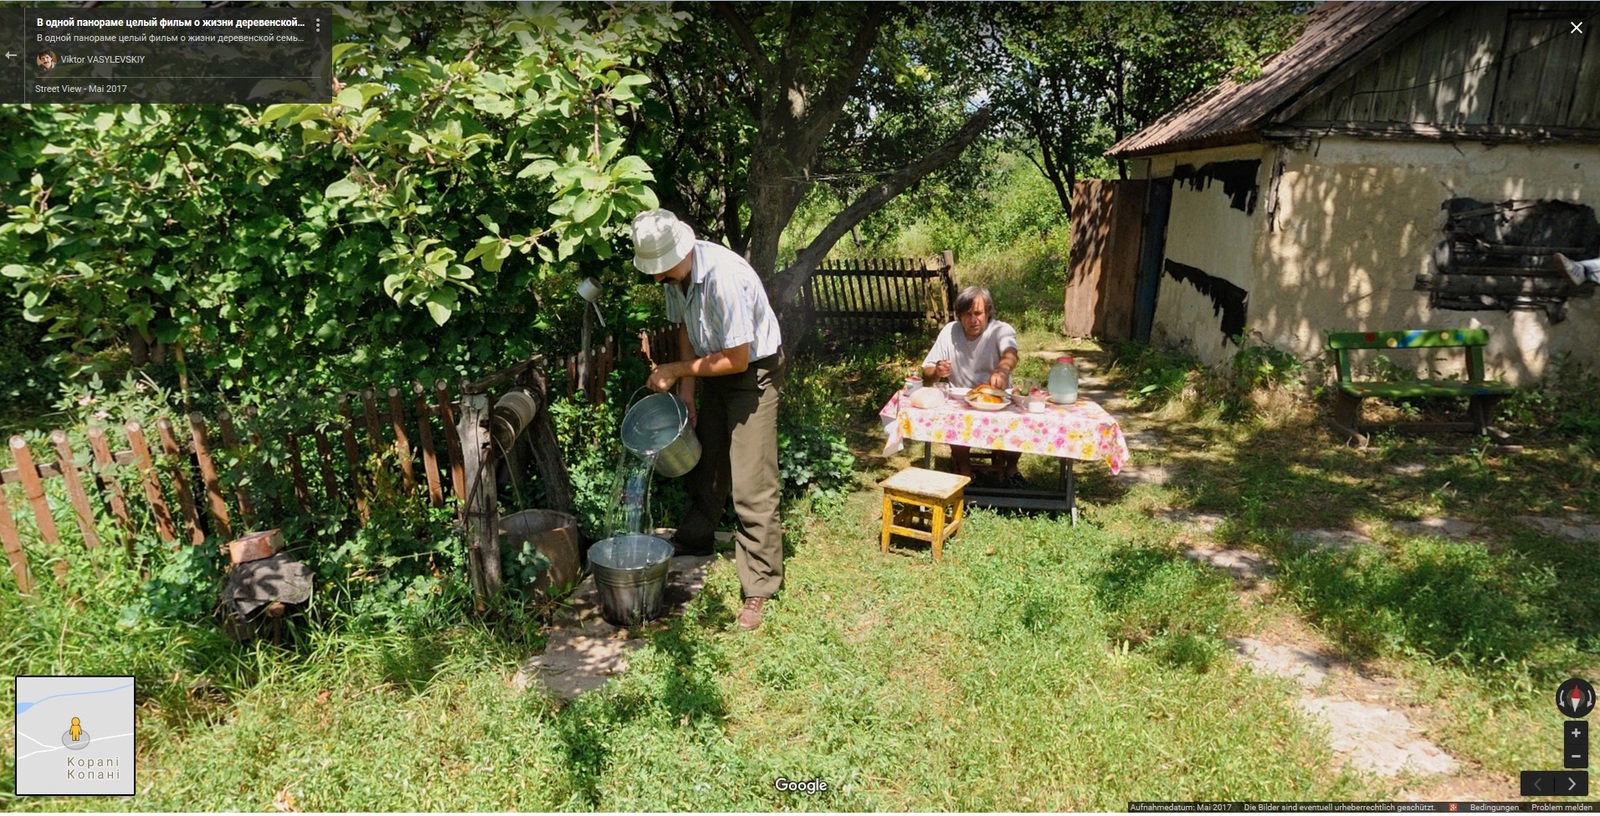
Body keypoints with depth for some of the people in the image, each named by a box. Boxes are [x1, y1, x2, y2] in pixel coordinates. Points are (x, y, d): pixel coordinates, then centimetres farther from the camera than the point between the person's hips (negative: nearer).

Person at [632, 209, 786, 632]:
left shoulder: (723, 276, -33)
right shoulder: (674, 274, -7)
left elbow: (737, 359, -27)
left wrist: (676, 371, -17)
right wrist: (686, 391, 3)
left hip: (754, 372, -8)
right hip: (716, 370, 8)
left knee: (752, 485, -9)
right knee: (705, 459, 21)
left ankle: (759, 588, 0)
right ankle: (694, 538, 42)